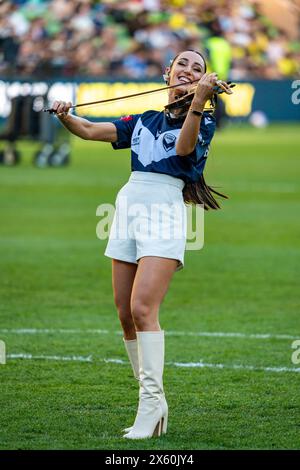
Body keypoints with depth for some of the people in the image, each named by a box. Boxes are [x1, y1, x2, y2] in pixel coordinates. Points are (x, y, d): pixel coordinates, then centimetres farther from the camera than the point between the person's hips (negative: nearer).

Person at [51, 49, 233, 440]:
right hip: (128, 207, 6)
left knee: (142, 309, -20)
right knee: (126, 315, 4)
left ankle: (151, 401, -19)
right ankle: (156, 406, 12)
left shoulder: (203, 120, 5)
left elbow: (184, 148, -16)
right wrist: (65, 116, 1)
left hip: (163, 215, -6)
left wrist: (199, 100, -30)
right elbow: (91, 131, 22)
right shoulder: (143, 121, 20)